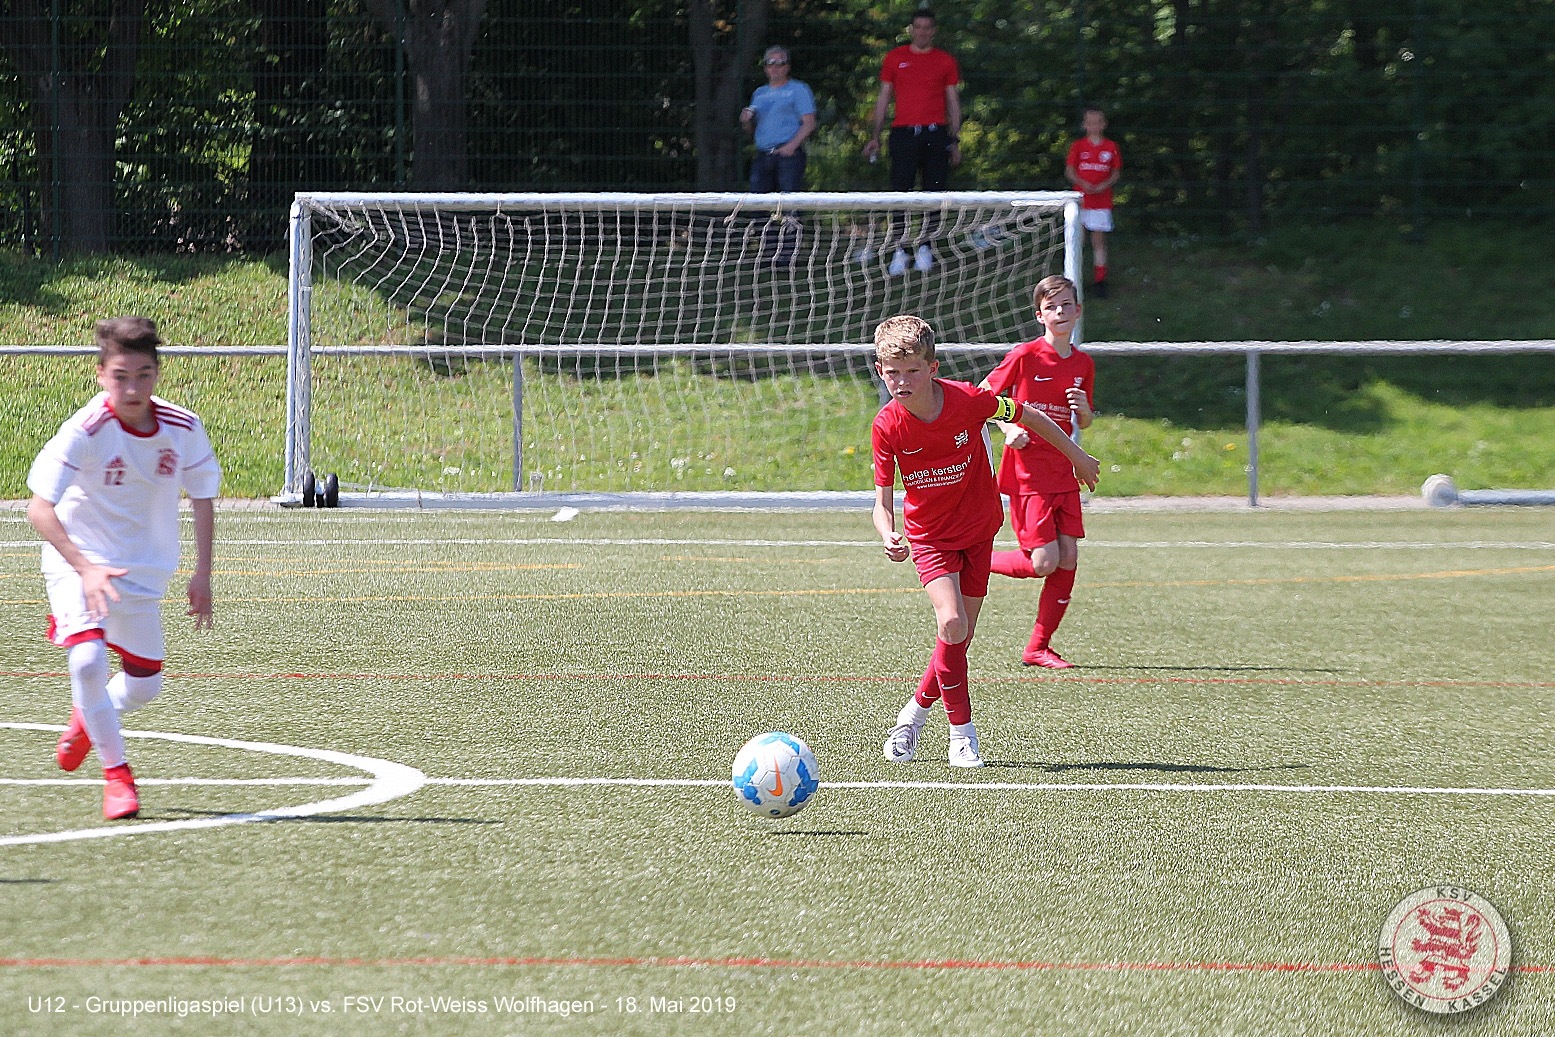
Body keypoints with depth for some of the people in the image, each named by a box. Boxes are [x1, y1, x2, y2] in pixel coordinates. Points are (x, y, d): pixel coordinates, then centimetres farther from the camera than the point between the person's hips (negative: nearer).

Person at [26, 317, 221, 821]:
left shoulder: (183, 429, -13)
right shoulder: (85, 430, -26)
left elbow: (203, 496, 5)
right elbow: (39, 508, -29)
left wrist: (202, 574, 2)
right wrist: (85, 568, -40)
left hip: (142, 569, 4)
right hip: (77, 559, -4)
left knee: (143, 685, 8)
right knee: (88, 659, -26)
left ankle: (89, 714, 43)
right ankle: (116, 774, -6)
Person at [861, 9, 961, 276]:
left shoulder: (946, 62, 11)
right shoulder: (895, 59, 10)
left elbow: (953, 102, 13)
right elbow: (883, 98, 13)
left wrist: (955, 140, 7)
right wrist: (875, 136, 7)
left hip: (936, 134, 1)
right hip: (903, 132, -1)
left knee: (934, 192, -1)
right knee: (900, 192, -9)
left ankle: (925, 248, 6)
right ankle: (899, 251, -7)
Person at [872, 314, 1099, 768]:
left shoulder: (969, 401, -22)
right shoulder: (887, 426, -19)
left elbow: (1028, 417, -3)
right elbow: (882, 501, -13)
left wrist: (1077, 456, 10)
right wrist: (889, 536, -35)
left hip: (977, 527, 1)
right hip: (928, 536, -1)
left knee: (962, 635, 3)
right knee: (952, 624, -20)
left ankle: (916, 710, 27)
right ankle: (961, 731, -6)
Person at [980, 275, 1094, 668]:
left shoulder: (1083, 364, 8)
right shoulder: (1025, 356, -8)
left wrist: (1084, 410, -4)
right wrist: (1008, 430, -15)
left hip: (1063, 474, 6)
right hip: (1027, 474, -6)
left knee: (1068, 559, 0)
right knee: (1044, 562, -13)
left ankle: (1039, 647, 9)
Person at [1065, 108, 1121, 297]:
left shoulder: (1111, 148, 4)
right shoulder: (1078, 146, 3)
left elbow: (1116, 173, 7)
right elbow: (1069, 170, 2)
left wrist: (1105, 185, -12)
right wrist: (1082, 183, -15)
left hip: (1102, 200, 0)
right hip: (1081, 199, 0)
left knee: (1099, 240, 1)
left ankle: (1100, 280, 5)